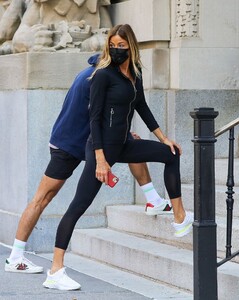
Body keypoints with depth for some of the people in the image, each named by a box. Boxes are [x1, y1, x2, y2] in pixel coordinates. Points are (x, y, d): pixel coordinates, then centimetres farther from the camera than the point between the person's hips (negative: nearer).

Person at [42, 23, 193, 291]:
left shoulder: (135, 73, 8)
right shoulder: (104, 75, -14)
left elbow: (141, 107, 22)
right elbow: (94, 117, -16)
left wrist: (164, 138, 25)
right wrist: (100, 160, -21)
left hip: (122, 146, 9)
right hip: (102, 146, -9)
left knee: (170, 154, 15)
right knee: (79, 205, -11)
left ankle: (180, 219, 21)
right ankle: (55, 272, -14)